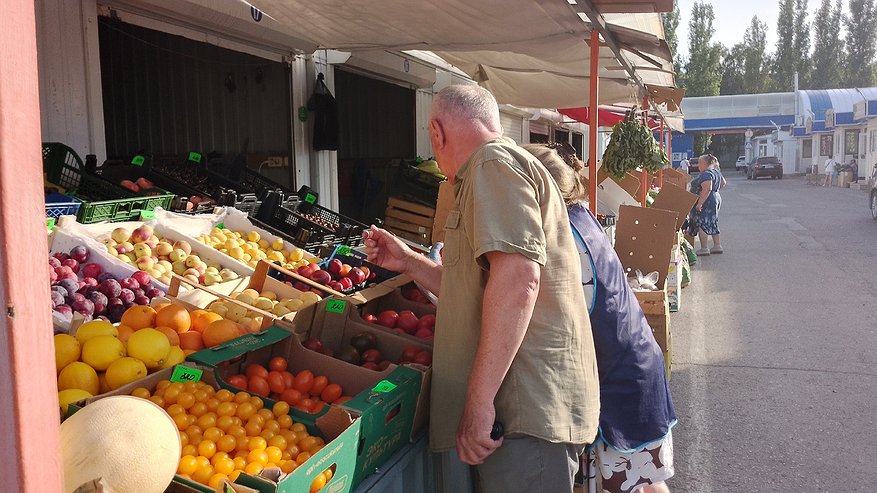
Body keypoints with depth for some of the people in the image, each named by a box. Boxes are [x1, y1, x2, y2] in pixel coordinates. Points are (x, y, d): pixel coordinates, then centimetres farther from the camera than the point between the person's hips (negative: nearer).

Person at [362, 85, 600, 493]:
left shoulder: (494, 162, -9)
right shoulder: (492, 168, 25)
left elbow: (517, 278, -24)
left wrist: (478, 402, -24)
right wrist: (407, 262, 27)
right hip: (525, 404, 10)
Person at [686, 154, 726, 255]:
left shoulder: (706, 174, -19)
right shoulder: (716, 172, 13)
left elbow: (707, 189, -29)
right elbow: (723, 183, 26)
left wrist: (699, 203, -30)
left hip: (706, 202, -11)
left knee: (701, 224, -7)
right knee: (713, 224, 16)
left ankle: (704, 248, -7)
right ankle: (717, 246, 20)